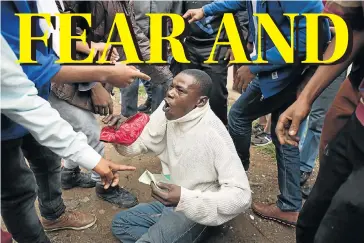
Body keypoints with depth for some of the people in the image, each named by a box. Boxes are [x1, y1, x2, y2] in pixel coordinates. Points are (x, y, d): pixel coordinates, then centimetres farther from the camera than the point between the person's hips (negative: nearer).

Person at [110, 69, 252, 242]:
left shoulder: (213, 134, -28)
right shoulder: (167, 112, -9)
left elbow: (241, 195, -29)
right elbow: (139, 143, -1)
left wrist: (185, 199, -36)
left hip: (195, 211, -7)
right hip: (170, 201, 8)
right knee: (120, 223, 17)